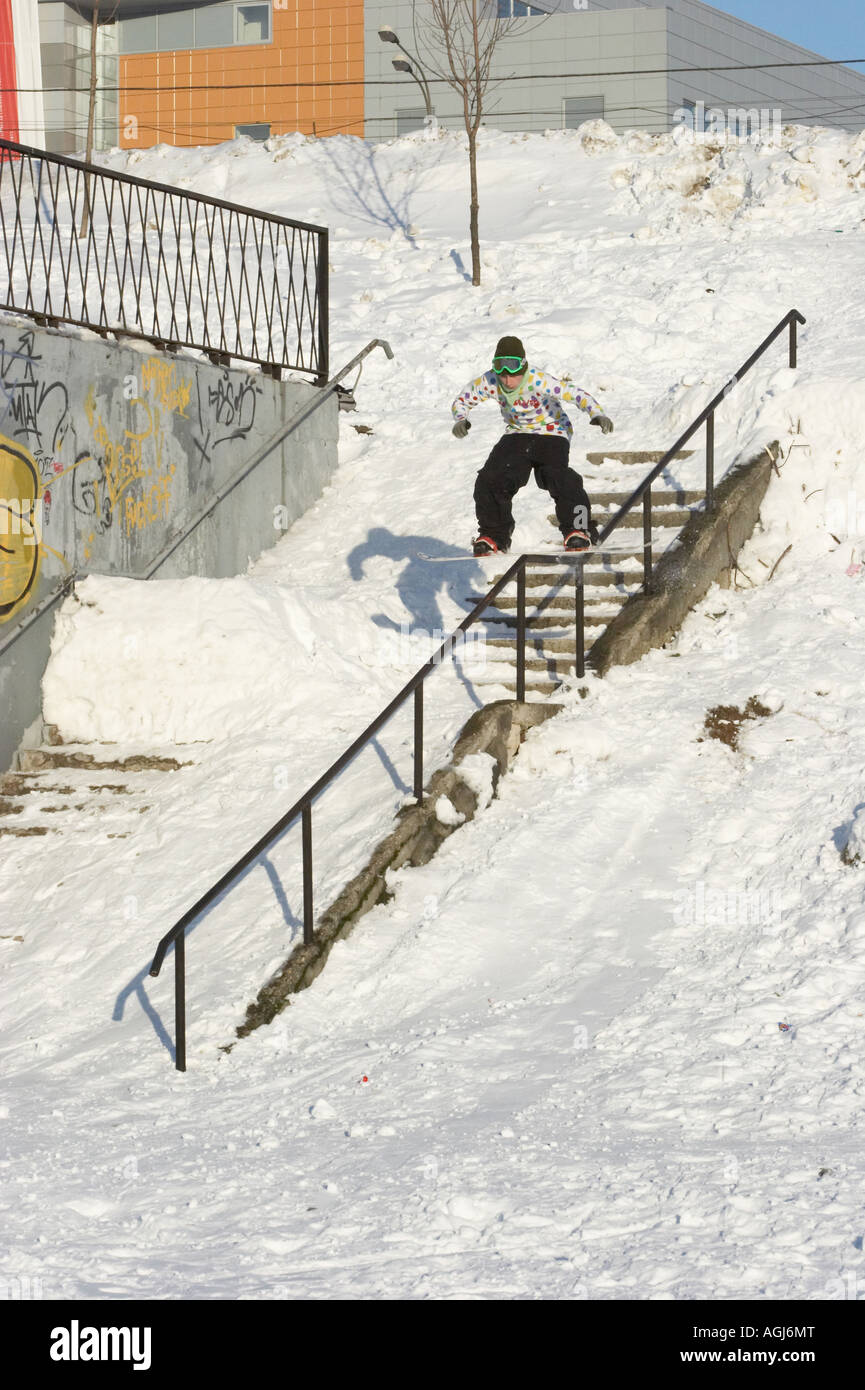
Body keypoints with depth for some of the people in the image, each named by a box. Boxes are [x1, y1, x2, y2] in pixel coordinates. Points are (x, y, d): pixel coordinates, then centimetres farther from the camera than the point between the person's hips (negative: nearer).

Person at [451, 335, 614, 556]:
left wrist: (596, 414, -51)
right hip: (518, 435, 5)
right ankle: (493, 535, 9)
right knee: (490, 480, -10)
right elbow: (462, 400, 1)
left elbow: (574, 393, -35)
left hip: (550, 433, -5)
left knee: (557, 477, -30)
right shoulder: (489, 382, -16)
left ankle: (578, 529, -18)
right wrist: (461, 420, -21)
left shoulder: (537, 380, -30)